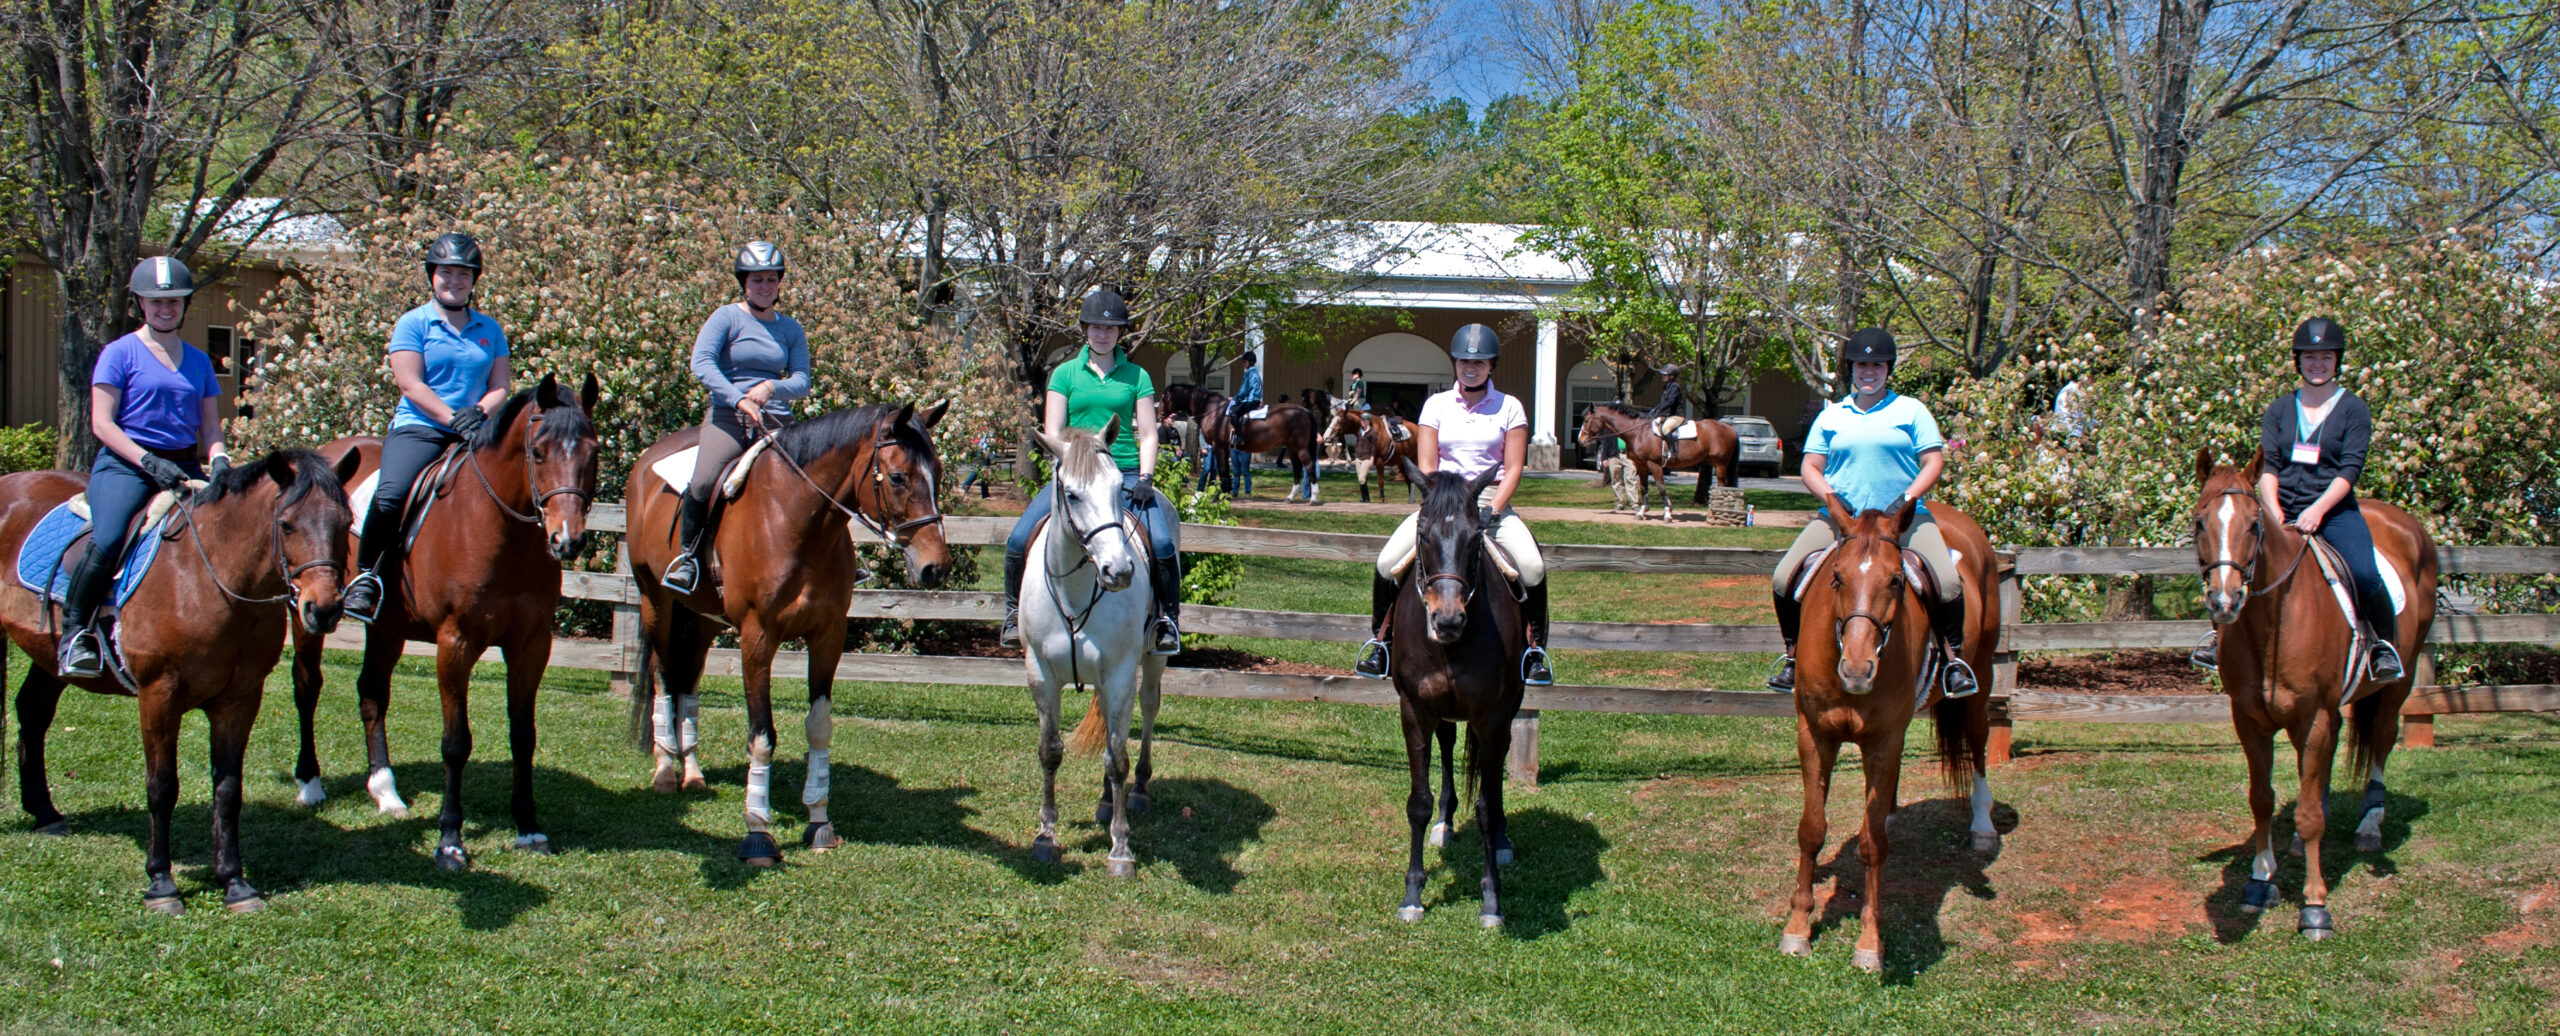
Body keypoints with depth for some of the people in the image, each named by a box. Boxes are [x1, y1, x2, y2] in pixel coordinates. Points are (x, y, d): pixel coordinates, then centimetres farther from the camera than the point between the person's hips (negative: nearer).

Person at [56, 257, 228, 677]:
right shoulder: (120, 353, 3)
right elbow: (101, 423, -4)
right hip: (124, 464, -5)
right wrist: (149, 461, -17)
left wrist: (219, 459, -6)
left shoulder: (198, 361, 17)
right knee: (107, 542, -29)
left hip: (184, 467, 5)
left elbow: (210, 426, 16)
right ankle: (73, 631, -10)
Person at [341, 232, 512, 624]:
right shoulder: (413, 324, 5)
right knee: (390, 496, -28)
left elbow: (501, 386, 12)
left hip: (474, 435, 4)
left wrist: (479, 412, -10)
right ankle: (365, 575, -8)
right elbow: (410, 384, -5)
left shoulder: (490, 330, 17)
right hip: (418, 429, -4)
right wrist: (453, 419, -16)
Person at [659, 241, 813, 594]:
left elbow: (802, 382, 6)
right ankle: (689, 554, -4)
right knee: (703, 482, -28)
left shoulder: (791, 330, 15)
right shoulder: (727, 318, 3)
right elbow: (702, 364, -13)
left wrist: (771, 387, -17)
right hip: (727, 417, -3)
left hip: (777, 421, 3)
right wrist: (739, 400, -25)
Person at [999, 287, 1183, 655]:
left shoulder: (1136, 376, 8)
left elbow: (1148, 435, 6)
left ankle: (1168, 620, -4)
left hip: (1125, 473, 0)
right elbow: (1053, 432, 4)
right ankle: (1014, 612, 8)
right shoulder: (1065, 374, 8)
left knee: (1162, 543, -23)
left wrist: (1145, 478, -8)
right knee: (1019, 539, -15)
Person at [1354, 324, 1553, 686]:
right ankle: (1378, 642, 1)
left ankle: (1535, 651, -9)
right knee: (1387, 562, -19)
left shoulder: (1510, 407, 3)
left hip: (1492, 501, -1)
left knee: (1532, 566, -27)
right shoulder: (1437, 405, 5)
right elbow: (1426, 466, 1)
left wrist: (1490, 512, -16)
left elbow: (1513, 469, -2)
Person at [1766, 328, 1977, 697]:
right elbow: (1811, 468, 10)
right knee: (1783, 580, -13)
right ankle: (1793, 656, 6)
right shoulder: (1831, 416, 12)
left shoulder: (1911, 411, 7)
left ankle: (1956, 660, -4)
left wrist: (1907, 497, -15)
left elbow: (1935, 462, 2)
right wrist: (1831, 496, -12)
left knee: (1948, 584, -23)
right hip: (1840, 516, 2)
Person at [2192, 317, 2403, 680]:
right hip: (2282, 511, 3)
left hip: (2334, 511, -2)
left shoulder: (2354, 409, 4)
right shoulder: (2279, 409, 12)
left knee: (2365, 574, -28)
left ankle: (2385, 644, -3)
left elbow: (2350, 469, -6)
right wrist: (2275, 514, -13)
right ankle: (2221, 632, 4)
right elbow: (2268, 466, 4)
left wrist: (2317, 509, -20)